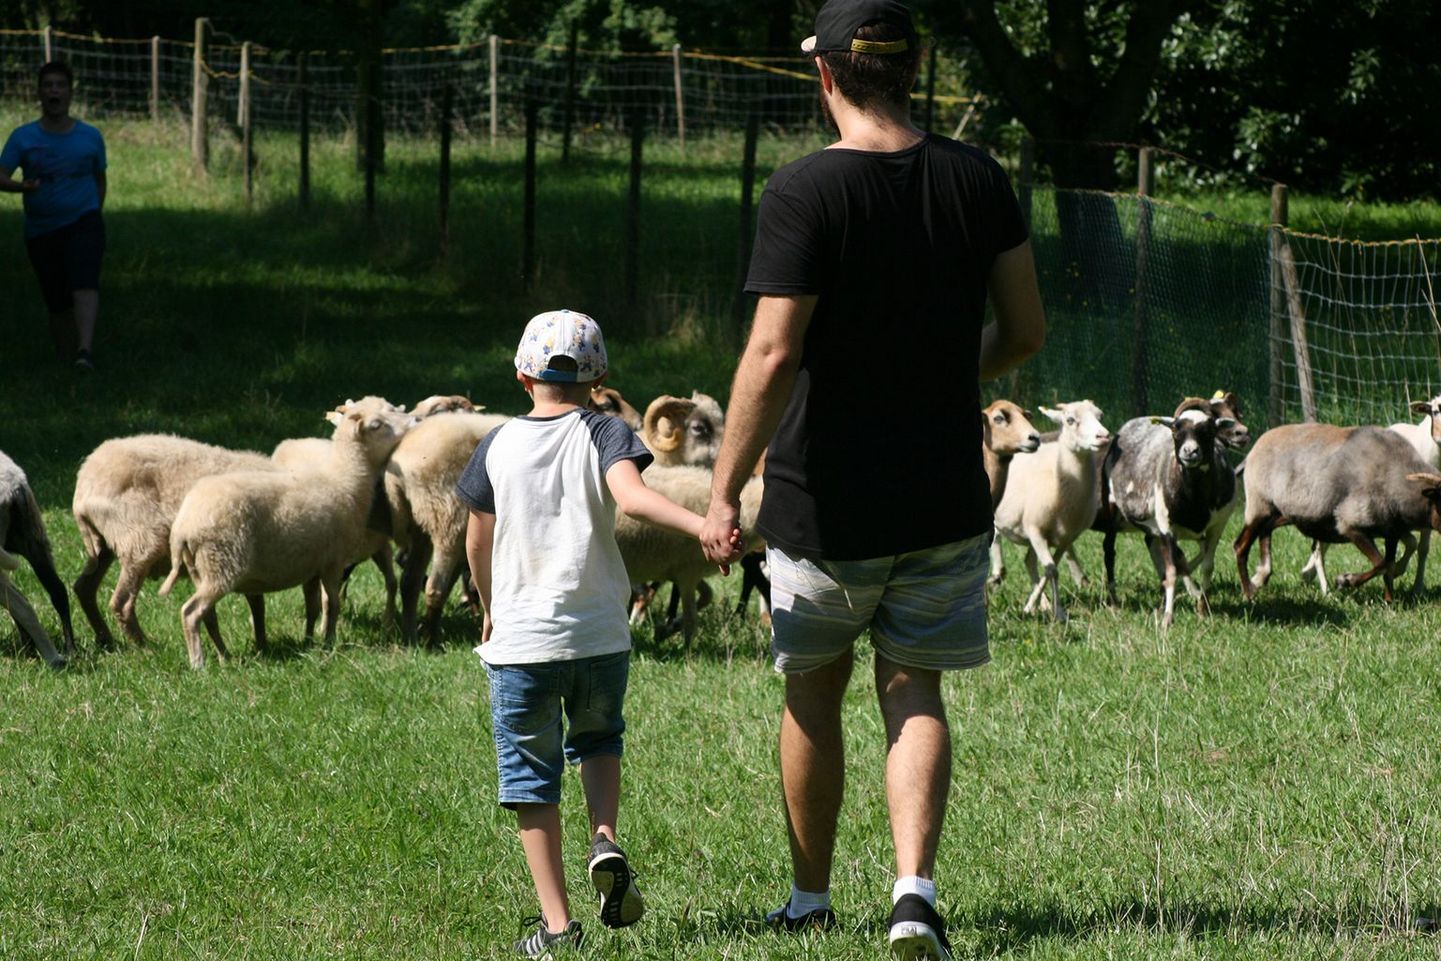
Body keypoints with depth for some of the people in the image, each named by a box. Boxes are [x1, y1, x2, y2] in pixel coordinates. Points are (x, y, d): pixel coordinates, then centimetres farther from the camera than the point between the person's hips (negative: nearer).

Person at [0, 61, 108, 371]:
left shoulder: (90, 136, 5)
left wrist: (93, 214, 9)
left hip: (84, 222, -1)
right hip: (41, 230, 1)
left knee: (84, 282, -25)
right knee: (57, 302, 5)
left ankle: (85, 350, -38)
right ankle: (64, 356, 23)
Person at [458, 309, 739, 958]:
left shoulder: (499, 446, 3)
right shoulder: (605, 435, -3)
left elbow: (478, 541, 12)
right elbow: (631, 496, -24)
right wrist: (703, 525, -36)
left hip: (519, 642, 0)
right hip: (599, 636, 0)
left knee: (531, 775, 7)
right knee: (598, 739, 27)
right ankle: (605, 840, 0)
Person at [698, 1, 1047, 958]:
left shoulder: (805, 191, -15)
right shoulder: (977, 180, -1)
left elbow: (774, 354, -20)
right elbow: (1027, 332, 3)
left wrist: (724, 493, -13)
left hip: (824, 500, -3)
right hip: (945, 500, 3)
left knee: (814, 694, 15)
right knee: (915, 694, 9)